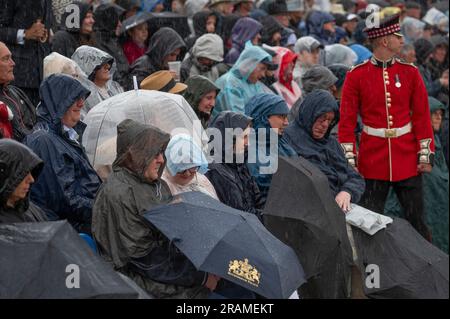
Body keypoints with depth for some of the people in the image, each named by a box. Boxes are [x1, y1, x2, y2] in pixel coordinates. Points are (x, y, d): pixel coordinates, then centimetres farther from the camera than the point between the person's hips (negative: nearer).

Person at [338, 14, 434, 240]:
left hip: (407, 158, 2)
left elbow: (422, 117, 5)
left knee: (416, 221, 4)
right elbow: (347, 120, -1)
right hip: (372, 160, -1)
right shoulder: (356, 75, -2)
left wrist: (426, 155, -1)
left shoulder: (410, 73, 4)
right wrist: (350, 159, -6)